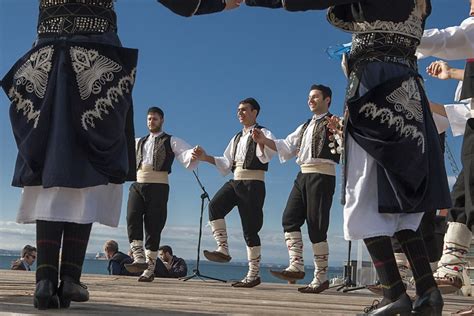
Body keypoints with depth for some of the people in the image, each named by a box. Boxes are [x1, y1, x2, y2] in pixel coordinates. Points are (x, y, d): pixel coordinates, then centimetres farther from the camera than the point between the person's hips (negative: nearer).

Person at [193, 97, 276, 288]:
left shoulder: (263, 133, 0)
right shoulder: (236, 138, 23)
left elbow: (266, 157, -20)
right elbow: (226, 164, 22)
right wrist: (205, 157, 10)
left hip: (253, 183, -6)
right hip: (235, 182, 6)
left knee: (250, 229, -5)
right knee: (214, 206, -22)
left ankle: (254, 274, 3)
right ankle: (223, 249, -21)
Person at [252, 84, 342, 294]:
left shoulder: (334, 123, -1)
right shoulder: (305, 127, 24)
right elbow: (286, 146, 25)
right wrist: (264, 140, 11)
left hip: (322, 176, -8)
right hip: (303, 175, 8)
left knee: (316, 226, -7)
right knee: (290, 218, -3)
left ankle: (321, 277, 0)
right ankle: (296, 266, -5)